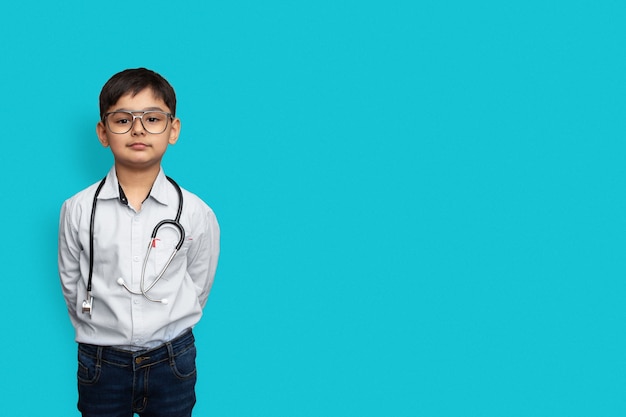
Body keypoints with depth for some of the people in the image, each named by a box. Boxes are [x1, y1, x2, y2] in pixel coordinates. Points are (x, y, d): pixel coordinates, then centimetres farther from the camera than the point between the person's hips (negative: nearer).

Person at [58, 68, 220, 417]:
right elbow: (71, 283, 2)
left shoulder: (197, 214, -11)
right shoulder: (78, 210, -9)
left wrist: (164, 331, 8)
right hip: (101, 361, 0)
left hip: (172, 361, 0)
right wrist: (99, 328, 10)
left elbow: (198, 286, 0)